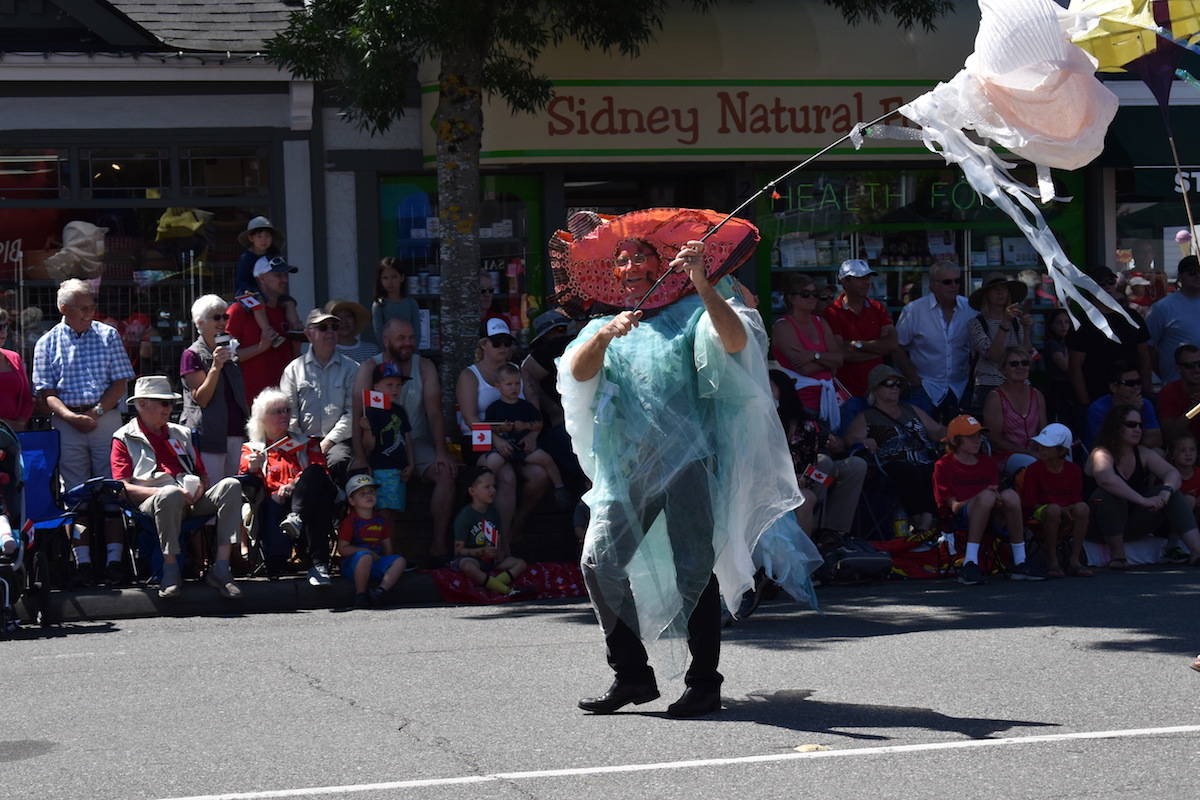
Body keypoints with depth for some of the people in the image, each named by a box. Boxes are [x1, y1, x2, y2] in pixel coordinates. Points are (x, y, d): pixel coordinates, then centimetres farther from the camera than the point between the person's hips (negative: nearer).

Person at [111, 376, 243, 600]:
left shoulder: (182, 434, 30)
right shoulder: (124, 439, 12)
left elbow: (203, 475, 28)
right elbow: (123, 488, -1)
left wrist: (200, 487, 2)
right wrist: (161, 491, -16)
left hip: (191, 502, 5)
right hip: (150, 504, -5)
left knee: (230, 486, -23)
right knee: (170, 494, -41)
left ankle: (220, 568, -30)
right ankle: (170, 571, -31)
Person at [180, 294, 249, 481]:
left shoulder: (230, 351, 18)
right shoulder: (192, 355, -3)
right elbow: (201, 399, -11)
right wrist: (216, 366, -20)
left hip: (235, 433, 7)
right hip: (208, 436, -7)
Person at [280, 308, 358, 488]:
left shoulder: (350, 369, 11)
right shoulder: (294, 369, 13)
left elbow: (352, 413, 1)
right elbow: (289, 415, 8)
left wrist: (327, 443, -8)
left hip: (338, 440, -1)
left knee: (338, 461, -34)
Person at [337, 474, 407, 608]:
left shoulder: (380, 521, 15)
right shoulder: (350, 521, -4)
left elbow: (387, 547, 18)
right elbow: (342, 549, -10)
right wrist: (366, 551, -17)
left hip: (376, 562, 6)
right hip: (352, 565, -6)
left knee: (400, 561, -15)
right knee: (365, 557, -38)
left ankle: (381, 590, -33)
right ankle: (360, 596, -28)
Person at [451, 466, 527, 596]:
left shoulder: (493, 513, 10)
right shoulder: (465, 516, -10)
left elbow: (499, 542, 18)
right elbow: (458, 550, -13)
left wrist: (500, 553, -5)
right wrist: (482, 552, -25)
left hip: (491, 560, 7)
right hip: (471, 558, -7)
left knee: (520, 564, -7)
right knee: (467, 566, -40)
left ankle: (498, 582, -33)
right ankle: (505, 590, -41)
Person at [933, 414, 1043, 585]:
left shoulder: (987, 463, 21)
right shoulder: (944, 466, 6)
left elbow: (997, 496, 12)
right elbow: (954, 506, -4)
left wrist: (998, 500, -14)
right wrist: (981, 497, -20)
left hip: (990, 516, 4)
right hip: (960, 520, -4)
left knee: (1010, 495, -27)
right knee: (987, 496, -35)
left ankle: (1020, 563, -27)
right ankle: (970, 563, -40)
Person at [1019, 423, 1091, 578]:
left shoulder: (1073, 470, 7)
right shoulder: (1033, 470, -1)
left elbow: (1077, 499, 6)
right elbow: (1028, 504, -6)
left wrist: (1067, 511, -19)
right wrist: (1060, 511, -17)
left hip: (1067, 523, 3)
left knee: (1082, 507, -29)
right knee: (1053, 509, -36)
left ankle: (1074, 560, -22)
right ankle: (1052, 561, -24)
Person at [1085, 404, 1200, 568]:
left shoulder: (1143, 454, 4)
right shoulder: (1101, 454, -16)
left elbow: (1173, 473, -7)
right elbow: (1106, 479, -38)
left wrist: (1165, 492, -30)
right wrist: (1143, 500, -41)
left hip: (1130, 526, 6)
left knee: (1172, 493, -12)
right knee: (1109, 494, -34)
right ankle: (1117, 554, -23)